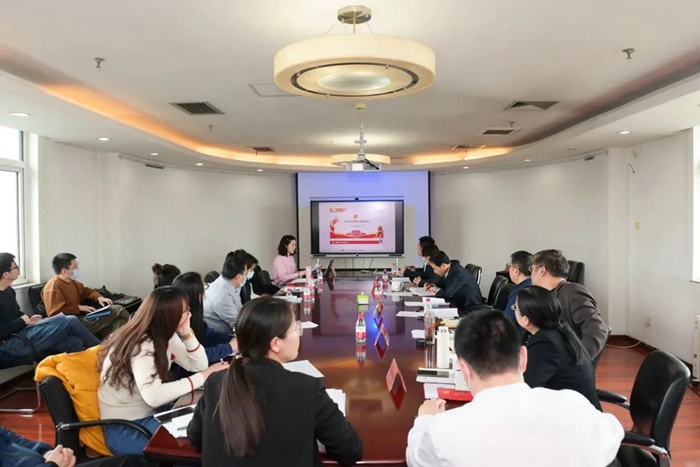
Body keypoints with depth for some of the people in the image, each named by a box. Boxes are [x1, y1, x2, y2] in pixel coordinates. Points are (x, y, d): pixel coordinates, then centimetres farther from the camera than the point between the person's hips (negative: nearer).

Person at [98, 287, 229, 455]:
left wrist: (187, 334, -17)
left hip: (151, 414, 8)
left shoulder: (165, 336, -1)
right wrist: (204, 376, -35)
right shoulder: (140, 347, -27)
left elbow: (199, 366, -2)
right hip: (125, 430, -8)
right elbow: (154, 397, -39)